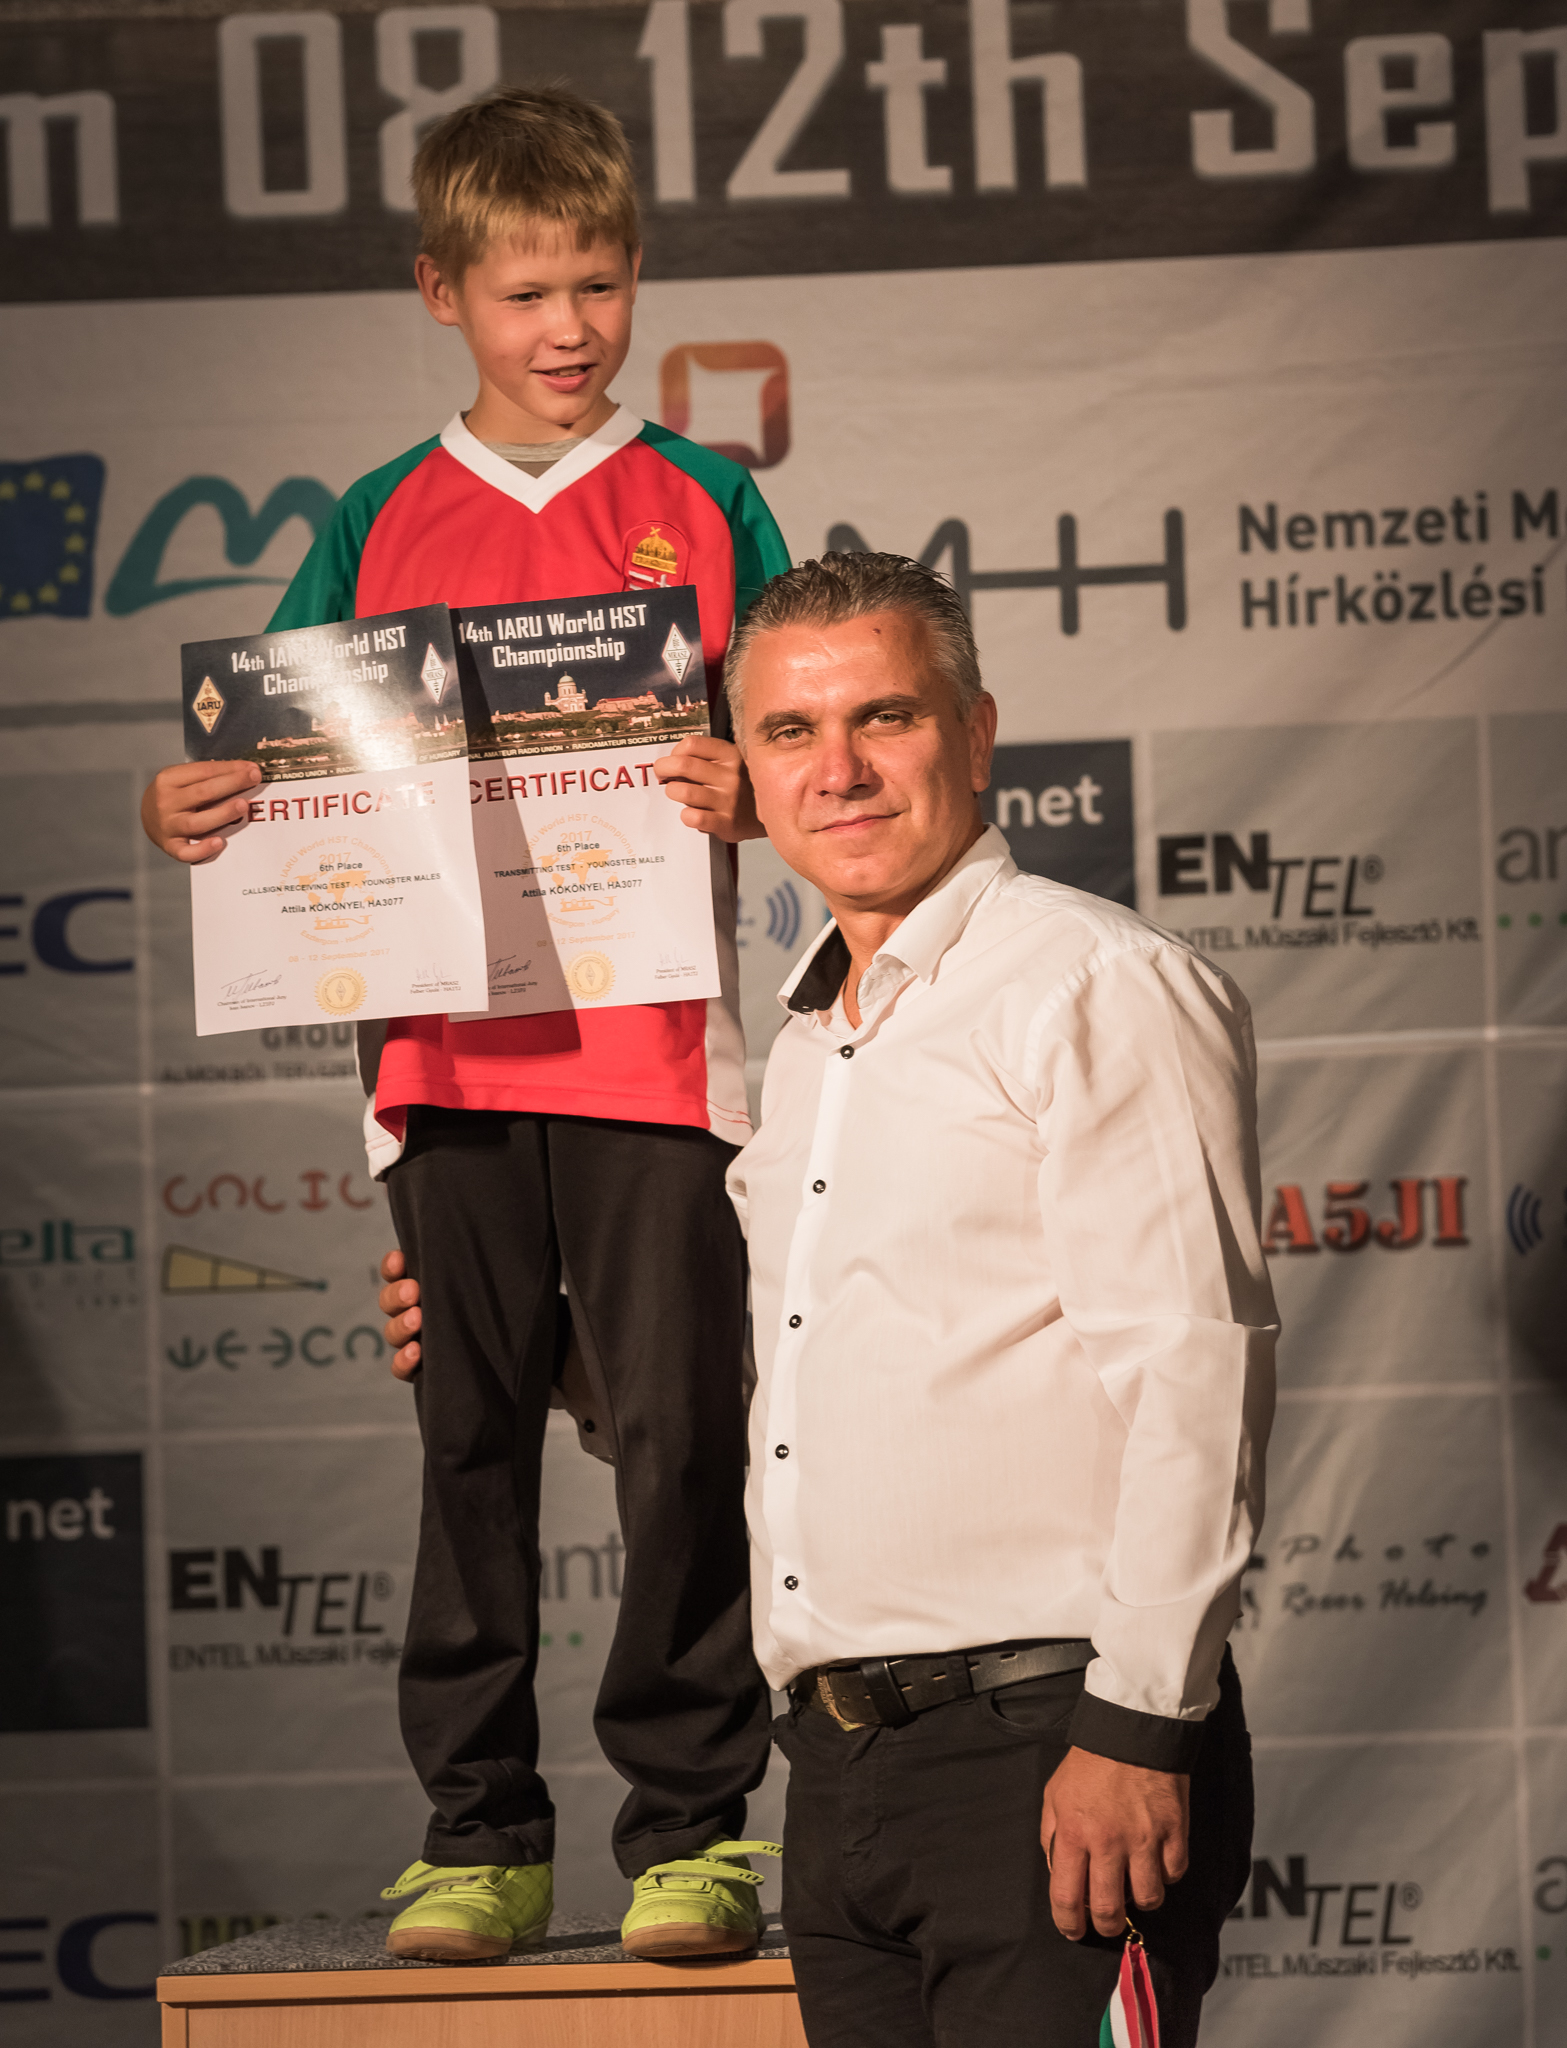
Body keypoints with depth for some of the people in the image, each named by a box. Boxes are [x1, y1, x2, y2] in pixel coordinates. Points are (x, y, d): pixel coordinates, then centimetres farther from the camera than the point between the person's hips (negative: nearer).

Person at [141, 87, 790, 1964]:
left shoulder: (702, 505, 8)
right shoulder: (379, 526, 12)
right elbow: (282, 767, 11)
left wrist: (744, 792, -16)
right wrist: (187, 810, -10)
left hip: (653, 1050, -2)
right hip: (447, 1060, 2)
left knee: (678, 1432, -5)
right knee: (473, 1445, 5)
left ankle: (692, 1826, 5)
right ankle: (479, 1833, 12)